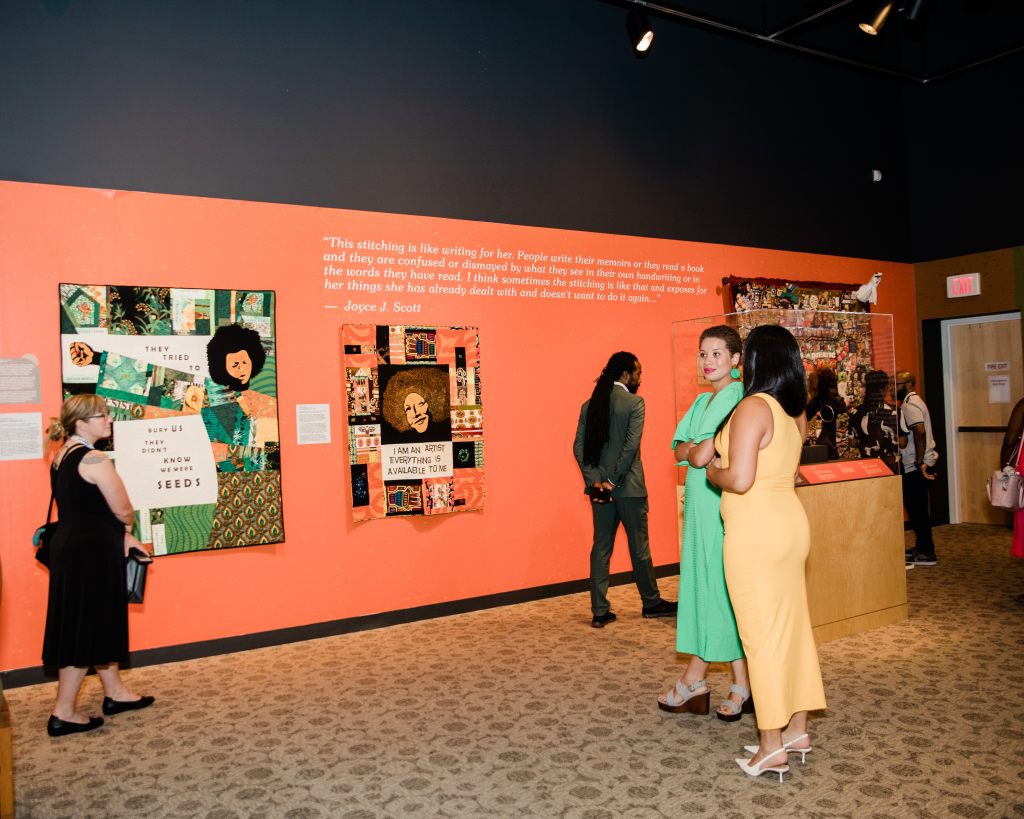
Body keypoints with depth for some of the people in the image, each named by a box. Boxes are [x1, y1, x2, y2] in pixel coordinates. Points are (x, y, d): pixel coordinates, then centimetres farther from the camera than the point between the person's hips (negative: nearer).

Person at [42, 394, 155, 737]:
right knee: (85, 628, 1)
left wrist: (121, 537, 13)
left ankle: (115, 693, 31)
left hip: (70, 548, 9)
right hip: (91, 554, -9)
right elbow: (123, 510, -16)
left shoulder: (62, 456, 10)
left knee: (100, 623, 18)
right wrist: (127, 528, 7)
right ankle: (63, 713, 10)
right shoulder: (94, 460, -19)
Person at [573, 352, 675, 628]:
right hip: (628, 486, -5)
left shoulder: (589, 404, 7)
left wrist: (595, 479, -6)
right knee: (639, 546, 9)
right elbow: (631, 444, -18)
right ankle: (651, 603, 25)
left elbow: (579, 446, 0)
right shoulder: (634, 402, -9)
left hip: (599, 487, 5)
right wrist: (614, 480, -13)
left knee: (601, 547, 8)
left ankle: (600, 612, 9)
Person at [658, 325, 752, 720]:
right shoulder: (702, 400, 16)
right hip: (700, 503, 9)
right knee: (705, 583, 10)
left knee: (720, 586, 1)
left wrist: (696, 451, 0)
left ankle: (694, 679, 12)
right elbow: (680, 451, 8)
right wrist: (698, 449, -10)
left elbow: (701, 457, -19)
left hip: (722, 504, -9)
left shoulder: (734, 397, -13)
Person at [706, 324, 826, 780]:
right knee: (791, 626, 14)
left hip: (755, 532, -9)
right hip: (790, 522, 9)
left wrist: (711, 471, -3)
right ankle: (796, 729, 26)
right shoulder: (795, 412, 10)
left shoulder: (752, 408, -16)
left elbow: (739, 479, -23)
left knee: (762, 633, -1)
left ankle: (772, 747, 9)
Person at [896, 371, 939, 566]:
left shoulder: (910, 404, -15)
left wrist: (920, 462, -26)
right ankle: (922, 547, 26)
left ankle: (925, 553, 2)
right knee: (915, 507, 16)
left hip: (916, 466, -10)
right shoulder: (911, 402, 17)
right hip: (915, 465, 10)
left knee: (917, 508, -4)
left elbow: (920, 432, -27)